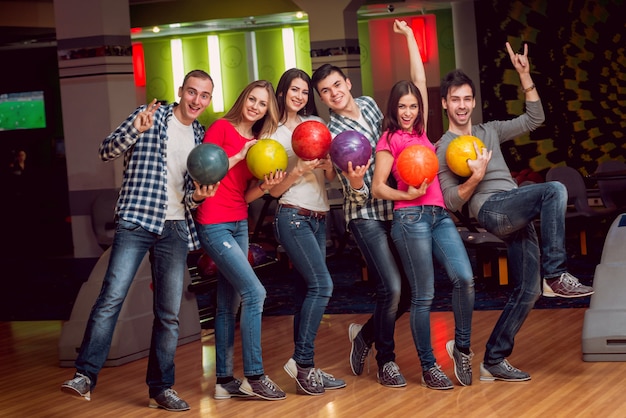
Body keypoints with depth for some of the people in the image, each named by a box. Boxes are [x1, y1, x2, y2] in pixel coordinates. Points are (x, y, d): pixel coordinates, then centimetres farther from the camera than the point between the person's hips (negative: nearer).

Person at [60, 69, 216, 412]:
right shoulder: (151, 116, 3)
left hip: (175, 229, 5)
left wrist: (196, 197, -3)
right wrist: (136, 130, -21)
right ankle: (85, 375, -12)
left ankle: (161, 388, 11)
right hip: (136, 221, -4)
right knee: (112, 296, -16)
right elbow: (107, 151, -4)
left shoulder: (201, 136, 16)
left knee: (169, 312, 4)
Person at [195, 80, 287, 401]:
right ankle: (254, 376, -7)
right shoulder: (221, 127, -6)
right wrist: (241, 155, -15)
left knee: (229, 304, 8)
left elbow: (246, 196, 10)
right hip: (214, 224, -8)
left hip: (239, 224, 8)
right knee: (254, 292, -13)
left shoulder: (258, 143, 13)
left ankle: (225, 381, 13)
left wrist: (266, 186, -9)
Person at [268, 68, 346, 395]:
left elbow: (331, 176, 11)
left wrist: (326, 163, -11)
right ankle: (302, 360, -12)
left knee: (306, 290, 3)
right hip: (293, 217, -5)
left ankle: (304, 368, 5)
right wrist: (299, 171, -19)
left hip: (319, 218, 5)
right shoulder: (272, 133, 0)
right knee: (321, 284, -17)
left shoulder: (316, 123, 14)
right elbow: (274, 189, -3)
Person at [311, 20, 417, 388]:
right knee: (392, 287, -15)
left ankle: (367, 333, 27)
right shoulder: (333, 132, -10)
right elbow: (355, 192, -16)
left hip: (396, 209, 6)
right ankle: (386, 361, 4)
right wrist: (355, 182, -35)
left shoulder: (369, 104, 6)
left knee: (410, 288, 4)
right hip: (367, 216, -6)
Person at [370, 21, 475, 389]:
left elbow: (420, 80, 17)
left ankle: (462, 346, 4)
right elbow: (378, 188, -1)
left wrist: (409, 36, 21)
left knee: (465, 278, -12)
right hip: (411, 219, -6)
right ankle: (429, 367, 4)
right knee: (423, 295, -3)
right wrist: (409, 195, -16)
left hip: (440, 214, 6)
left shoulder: (420, 130, 16)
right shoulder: (390, 140, 1)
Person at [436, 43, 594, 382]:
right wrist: (475, 178, -18)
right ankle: (556, 275, -29)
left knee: (527, 290, 0)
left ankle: (494, 360, 7)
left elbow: (534, 119, 20)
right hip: (491, 209, -6)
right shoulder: (443, 149, 7)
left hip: (517, 218, 7)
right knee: (554, 190, -29)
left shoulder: (490, 131, 24)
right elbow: (452, 202, -1)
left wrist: (524, 76, 13)